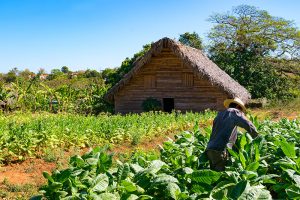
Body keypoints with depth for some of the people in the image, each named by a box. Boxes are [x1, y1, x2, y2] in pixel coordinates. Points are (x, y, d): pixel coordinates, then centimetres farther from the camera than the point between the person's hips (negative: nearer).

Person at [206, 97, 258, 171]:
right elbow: (248, 124, -7)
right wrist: (257, 137, 6)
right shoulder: (234, 112, 6)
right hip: (220, 149, -7)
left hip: (209, 149, 7)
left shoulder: (219, 114, 25)